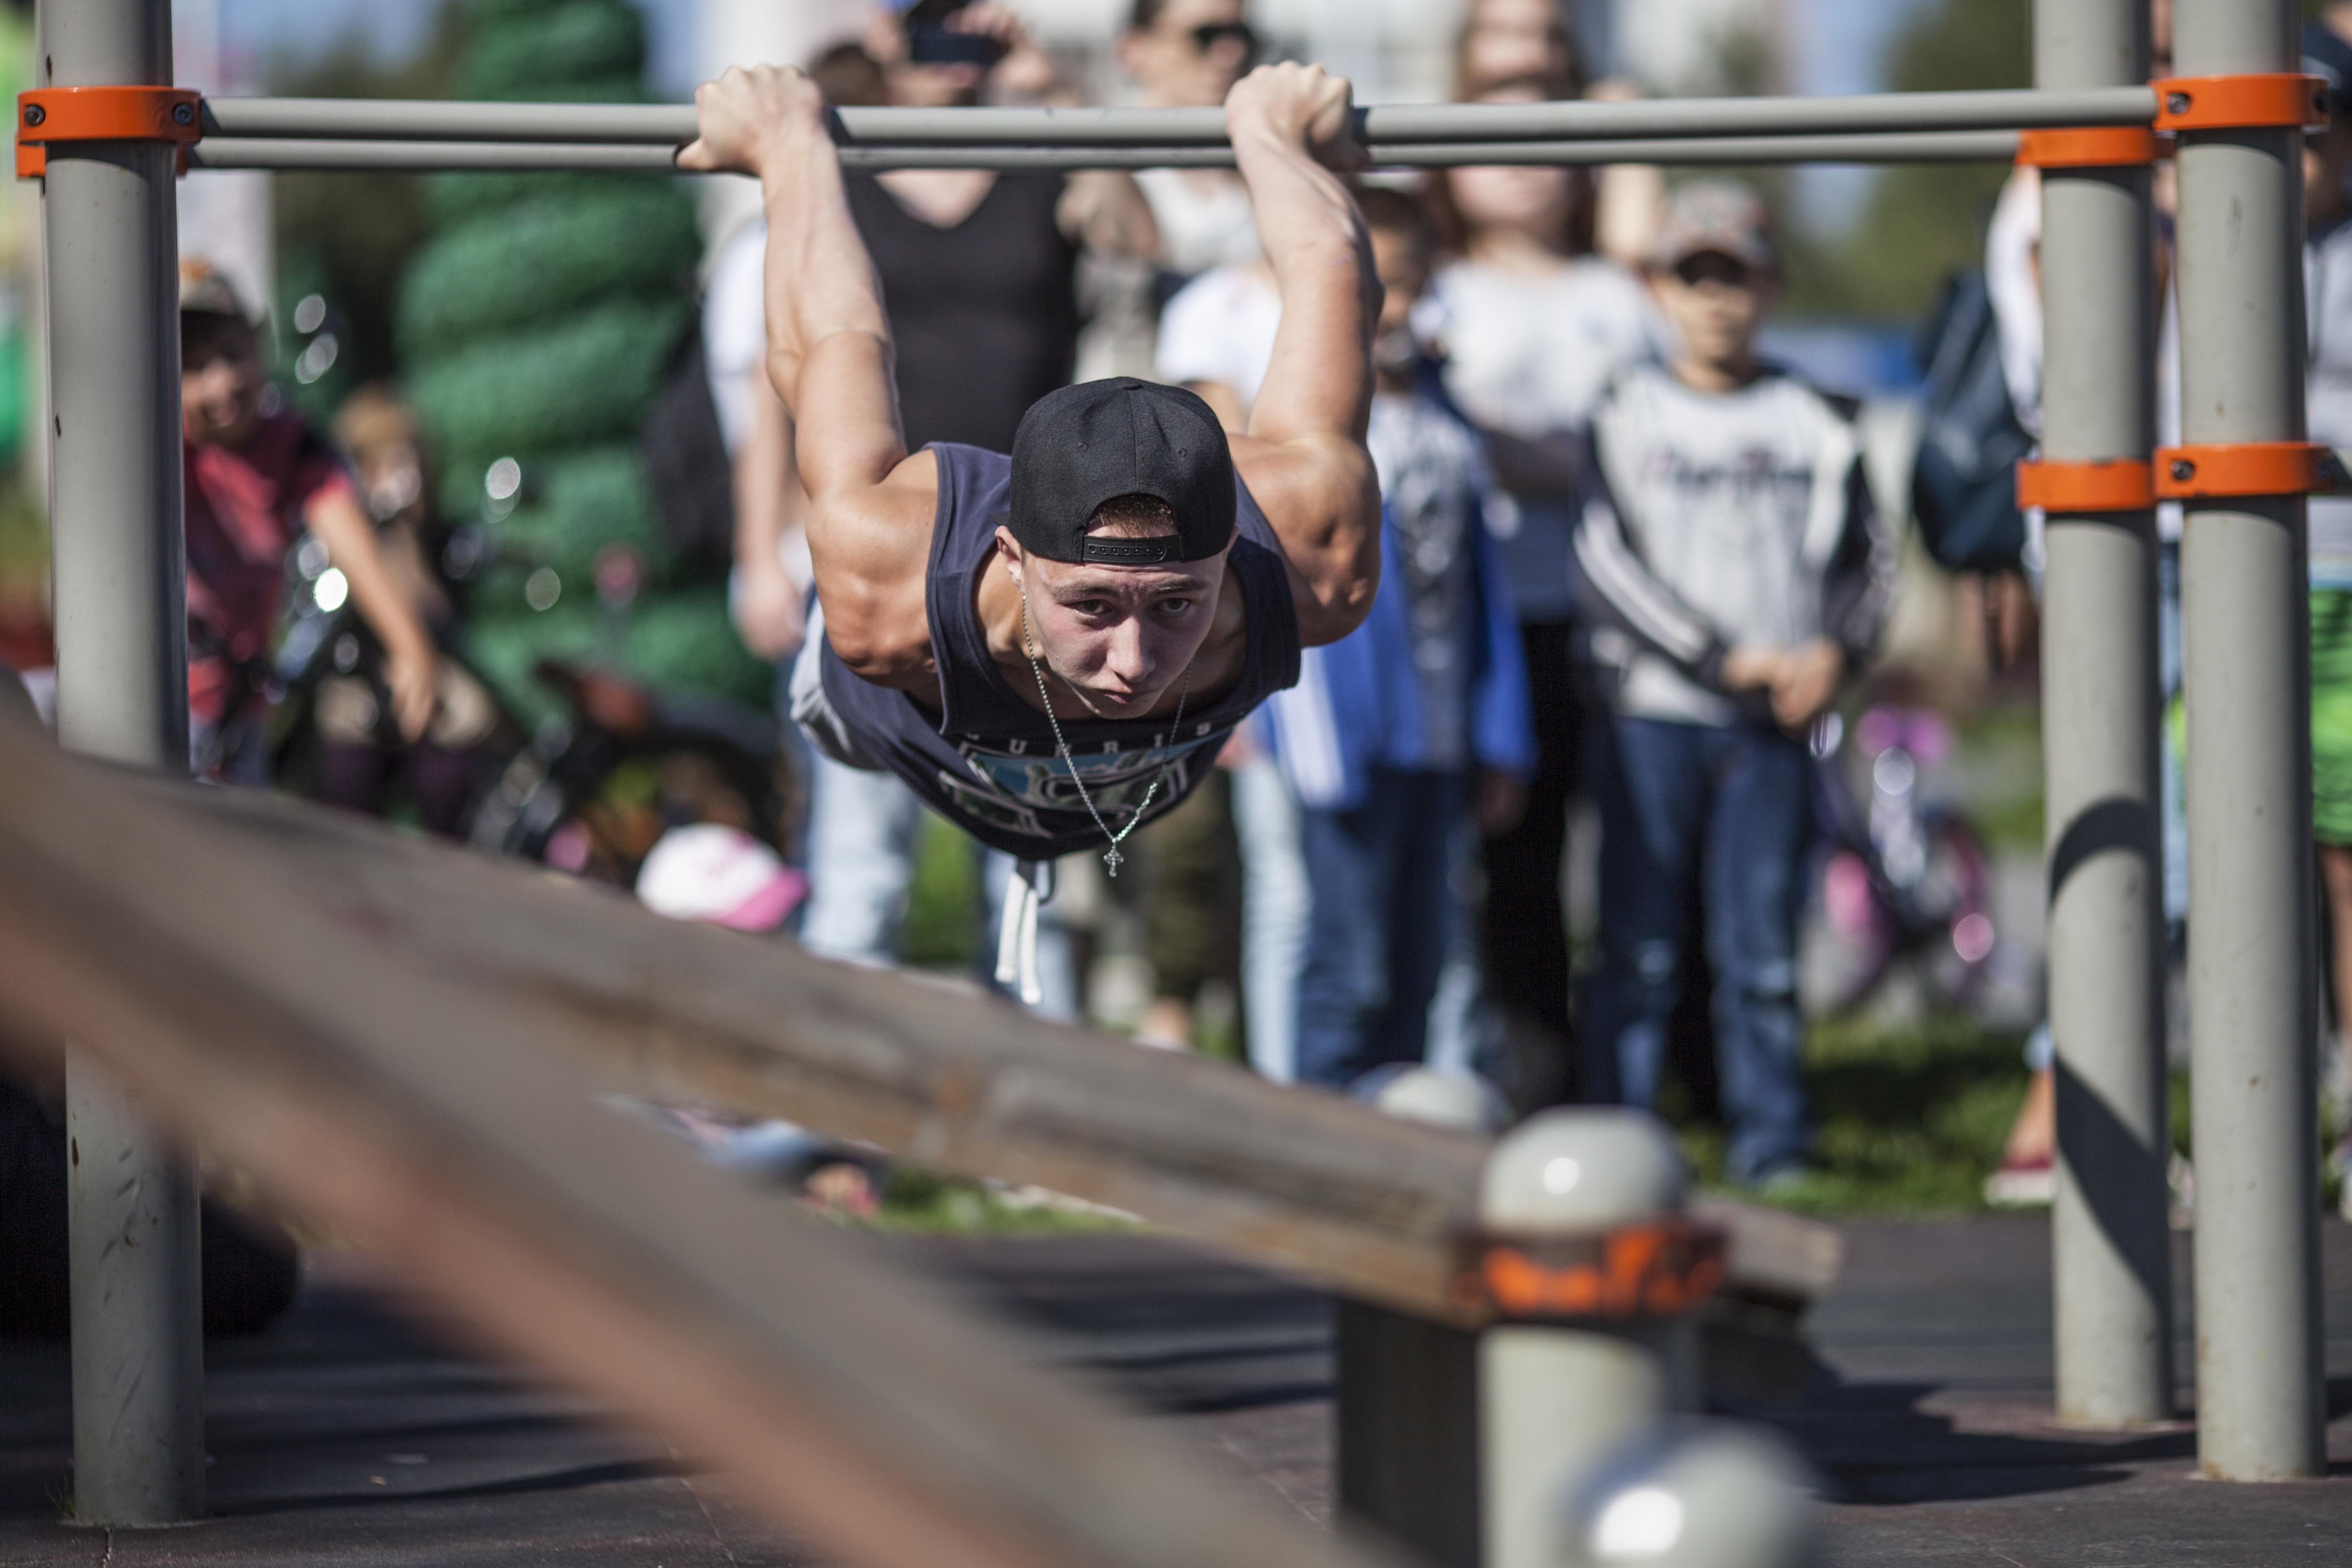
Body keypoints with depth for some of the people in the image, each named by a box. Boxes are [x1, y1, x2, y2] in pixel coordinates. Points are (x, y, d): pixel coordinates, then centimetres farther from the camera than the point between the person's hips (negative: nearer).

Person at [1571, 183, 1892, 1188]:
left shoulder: (1811, 424, 11)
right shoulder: (1626, 417, 4)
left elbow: (1868, 557, 15)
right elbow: (1606, 568, -5)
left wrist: (1834, 650, -5)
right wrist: (1728, 660, -12)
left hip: (1774, 726, 1)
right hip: (1650, 716, -1)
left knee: (1763, 946, -1)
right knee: (1641, 946, -3)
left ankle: (1770, 1140, 5)